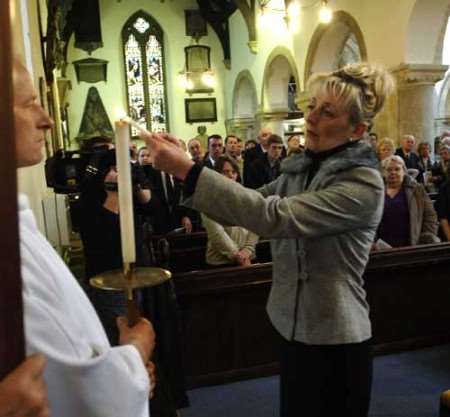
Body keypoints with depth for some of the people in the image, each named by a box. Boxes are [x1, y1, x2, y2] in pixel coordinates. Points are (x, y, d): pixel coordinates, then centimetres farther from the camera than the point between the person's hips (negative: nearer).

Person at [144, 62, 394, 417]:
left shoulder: (363, 183, -20)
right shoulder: (302, 168, 2)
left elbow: (274, 217, -32)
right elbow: (246, 208, 2)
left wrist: (188, 171, -32)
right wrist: (185, 170, -11)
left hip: (334, 341, -6)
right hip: (294, 329, 6)